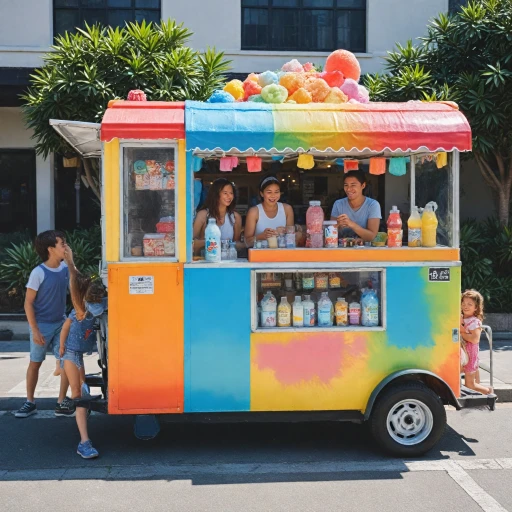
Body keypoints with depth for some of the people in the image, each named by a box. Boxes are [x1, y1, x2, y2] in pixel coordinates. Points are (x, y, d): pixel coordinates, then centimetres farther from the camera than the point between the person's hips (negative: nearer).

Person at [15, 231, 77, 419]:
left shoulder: (65, 267, -3)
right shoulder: (38, 272, -18)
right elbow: (28, 303, -14)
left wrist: (70, 261, -11)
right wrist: (35, 330, -16)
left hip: (61, 324, 5)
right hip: (42, 325, -4)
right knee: (35, 363, 10)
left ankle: (62, 403, 9)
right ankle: (30, 402, 24)